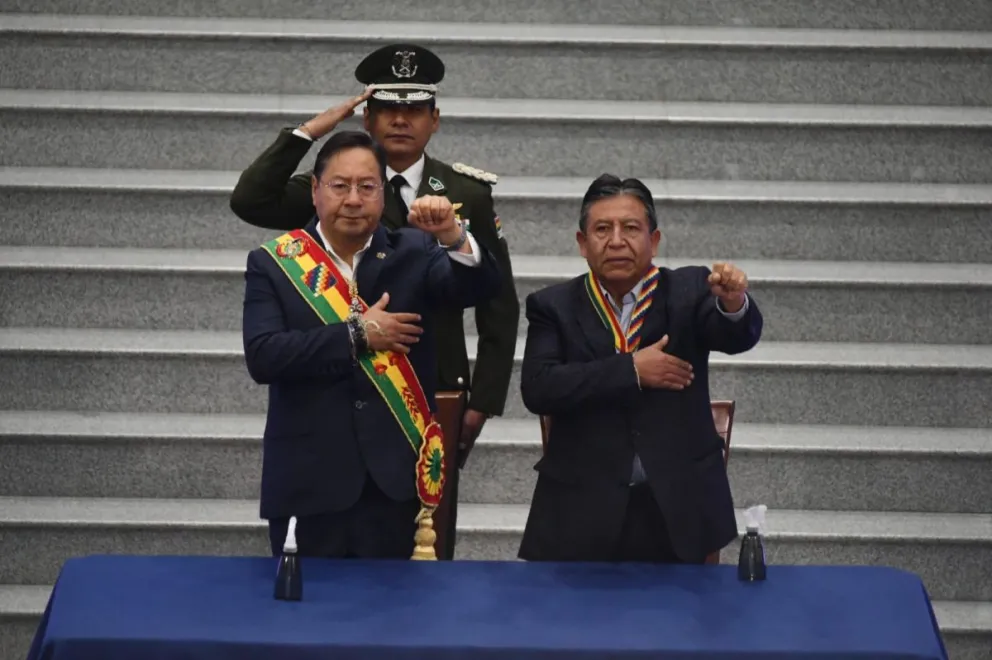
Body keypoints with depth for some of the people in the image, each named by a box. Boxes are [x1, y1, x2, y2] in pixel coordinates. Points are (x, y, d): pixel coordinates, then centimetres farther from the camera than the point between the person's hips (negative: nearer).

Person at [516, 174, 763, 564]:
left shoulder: (688, 291, 3)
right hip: (583, 513, 0)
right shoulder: (553, 306, 3)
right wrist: (630, 370, -17)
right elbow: (537, 389, -11)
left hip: (677, 509, 1)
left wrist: (734, 304, -38)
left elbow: (737, 337, -15)